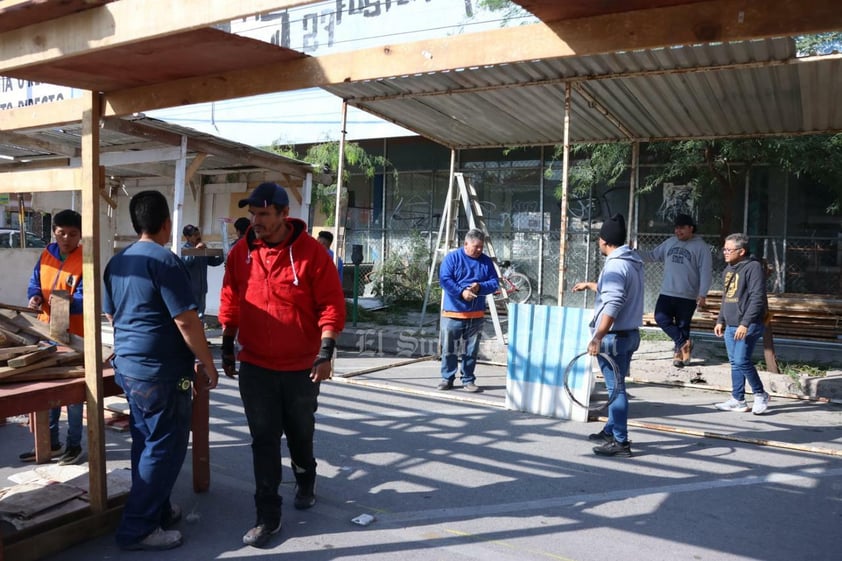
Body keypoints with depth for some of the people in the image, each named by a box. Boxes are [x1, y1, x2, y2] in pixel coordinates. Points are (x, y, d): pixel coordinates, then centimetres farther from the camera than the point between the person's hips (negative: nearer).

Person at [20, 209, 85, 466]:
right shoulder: (46, 254, 6)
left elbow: (84, 297, -19)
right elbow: (34, 283, 9)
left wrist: (66, 302, -38)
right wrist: (35, 297, -13)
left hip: (73, 334, -6)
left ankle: (74, 444, 17)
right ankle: (50, 442, 27)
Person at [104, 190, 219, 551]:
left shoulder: (117, 262, 9)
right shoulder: (164, 260, -17)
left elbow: (111, 314, 20)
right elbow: (186, 320, -20)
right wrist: (207, 363, -10)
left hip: (127, 366, 9)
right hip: (161, 372, -9)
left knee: (146, 443, 18)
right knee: (165, 447, 2)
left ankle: (155, 509, 31)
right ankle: (138, 528, 8)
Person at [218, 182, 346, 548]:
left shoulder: (312, 252, -12)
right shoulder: (240, 253, -1)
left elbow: (331, 305, -12)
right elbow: (230, 304, 8)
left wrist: (326, 352, -18)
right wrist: (227, 347, 9)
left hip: (301, 366, -1)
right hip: (255, 366, 2)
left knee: (300, 433, 17)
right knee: (263, 440, 3)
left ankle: (305, 484, 45)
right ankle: (268, 516, 14)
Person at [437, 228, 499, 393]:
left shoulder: (486, 261, 8)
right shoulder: (452, 258, -3)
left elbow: (495, 283, 5)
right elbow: (444, 279, -12)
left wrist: (480, 287, -15)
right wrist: (461, 291, -24)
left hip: (476, 315, 3)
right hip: (452, 313, -3)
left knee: (472, 350, 9)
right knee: (449, 349, 4)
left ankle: (468, 380, 19)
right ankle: (447, 378, 17)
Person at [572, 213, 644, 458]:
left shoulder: (616, 265, -18)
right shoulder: (632, 262, 13)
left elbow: (612, 306, -28)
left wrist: (598, 337, -31)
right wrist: (590, 285, 42)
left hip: (614, 336, -10)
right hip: (629, 334, 10)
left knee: (616, 388, -4)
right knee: (616, 386, 19)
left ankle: (620, 441, 2)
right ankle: (611, 430, 31)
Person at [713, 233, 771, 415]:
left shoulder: (753, 267, -11)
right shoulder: (729, 268, 16)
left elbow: (757, 299, -18)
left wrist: (745, 324, -22)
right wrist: (720, 321, 20)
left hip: (748, 326, -8)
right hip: (730, 326, 9)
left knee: (742, 361, -11)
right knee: (734, 363, 11)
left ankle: (760, 394, 9)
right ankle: (738, 400, 19)